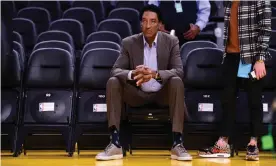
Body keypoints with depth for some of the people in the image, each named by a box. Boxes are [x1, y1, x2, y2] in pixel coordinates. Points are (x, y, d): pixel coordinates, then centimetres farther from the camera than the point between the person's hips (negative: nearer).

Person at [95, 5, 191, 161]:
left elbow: (179, 71, -17)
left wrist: (155, 74, -37)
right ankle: (115, 143, -29)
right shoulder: (129, 43, -4)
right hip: (138, 94, 1)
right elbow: (115, 70, -11)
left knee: (177, 82, -33)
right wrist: (132, 74, -35)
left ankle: (178, 143, -34)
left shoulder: (171, 41, -6)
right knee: (113, 82, -25)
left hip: (163, 93, -1)